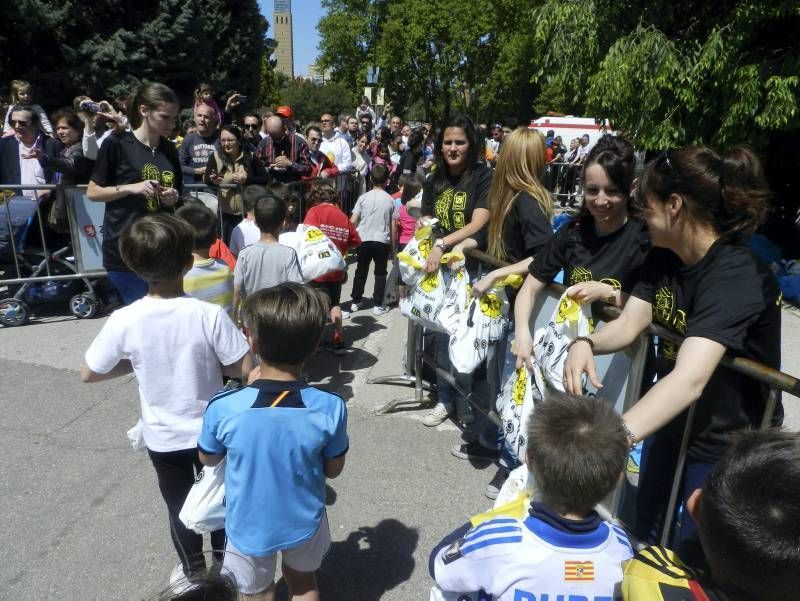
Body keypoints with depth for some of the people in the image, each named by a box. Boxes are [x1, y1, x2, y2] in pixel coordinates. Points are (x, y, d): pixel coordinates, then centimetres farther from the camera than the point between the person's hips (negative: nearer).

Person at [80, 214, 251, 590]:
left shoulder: (123, 321, -20)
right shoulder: (209, 315, -25)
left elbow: (88, 374, -8)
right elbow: (244, 369, -20)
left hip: (162, 436, 1)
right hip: (211, 430, 0)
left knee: (179, 505, 24)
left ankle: (192, 568, 45)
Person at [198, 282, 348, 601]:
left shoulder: (223, 409, -29)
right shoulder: (331, 407, -27)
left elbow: (208, 459, -7)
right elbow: (333, 469, -10)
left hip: (250, 528, 0)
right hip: (304, 521, 1)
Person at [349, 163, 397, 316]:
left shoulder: (364, 197, -4)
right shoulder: (390, 200, -4)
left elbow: (352, 221, -5)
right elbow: (393, 225, -1)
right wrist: (393, 243, 9)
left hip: (363, 240, 1)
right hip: (382, 241, -1)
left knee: (361, 271, 13)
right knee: (380, 273, 9)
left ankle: (356, 302, 20)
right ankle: (378, 305, 9)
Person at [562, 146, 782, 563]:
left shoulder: (737, 276, -30)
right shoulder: (664, 258, -3)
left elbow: (689, 379, -43)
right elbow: (628, 324, -8)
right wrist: (585, 345, -31)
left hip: (726, 442, -7)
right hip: (671, 420, 7)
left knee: (694, 558, 10)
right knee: (644, 531, 24)